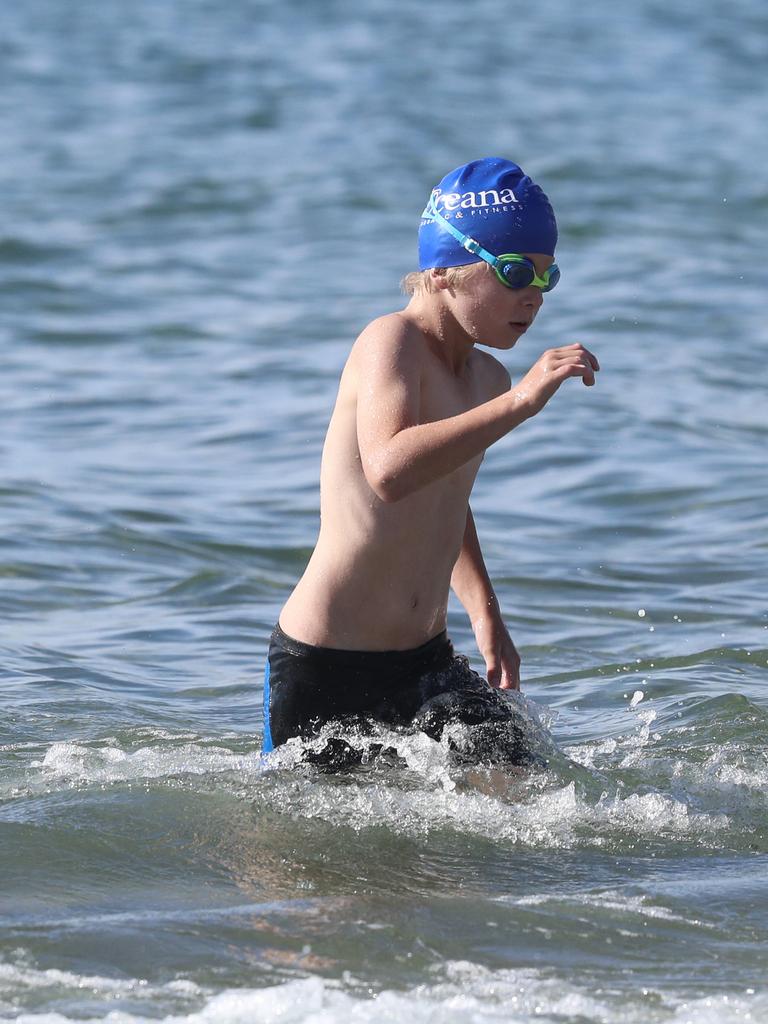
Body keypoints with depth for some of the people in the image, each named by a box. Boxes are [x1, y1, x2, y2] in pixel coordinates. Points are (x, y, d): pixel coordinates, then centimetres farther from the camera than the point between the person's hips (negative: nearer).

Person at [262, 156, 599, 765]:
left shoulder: (487, 378, 10)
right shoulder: (392, 342, -16)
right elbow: (389, 471, -37)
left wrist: (485, 613, 19)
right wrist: (520, 401, -39)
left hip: (425, 662, 7)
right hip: (323, 668, -7)